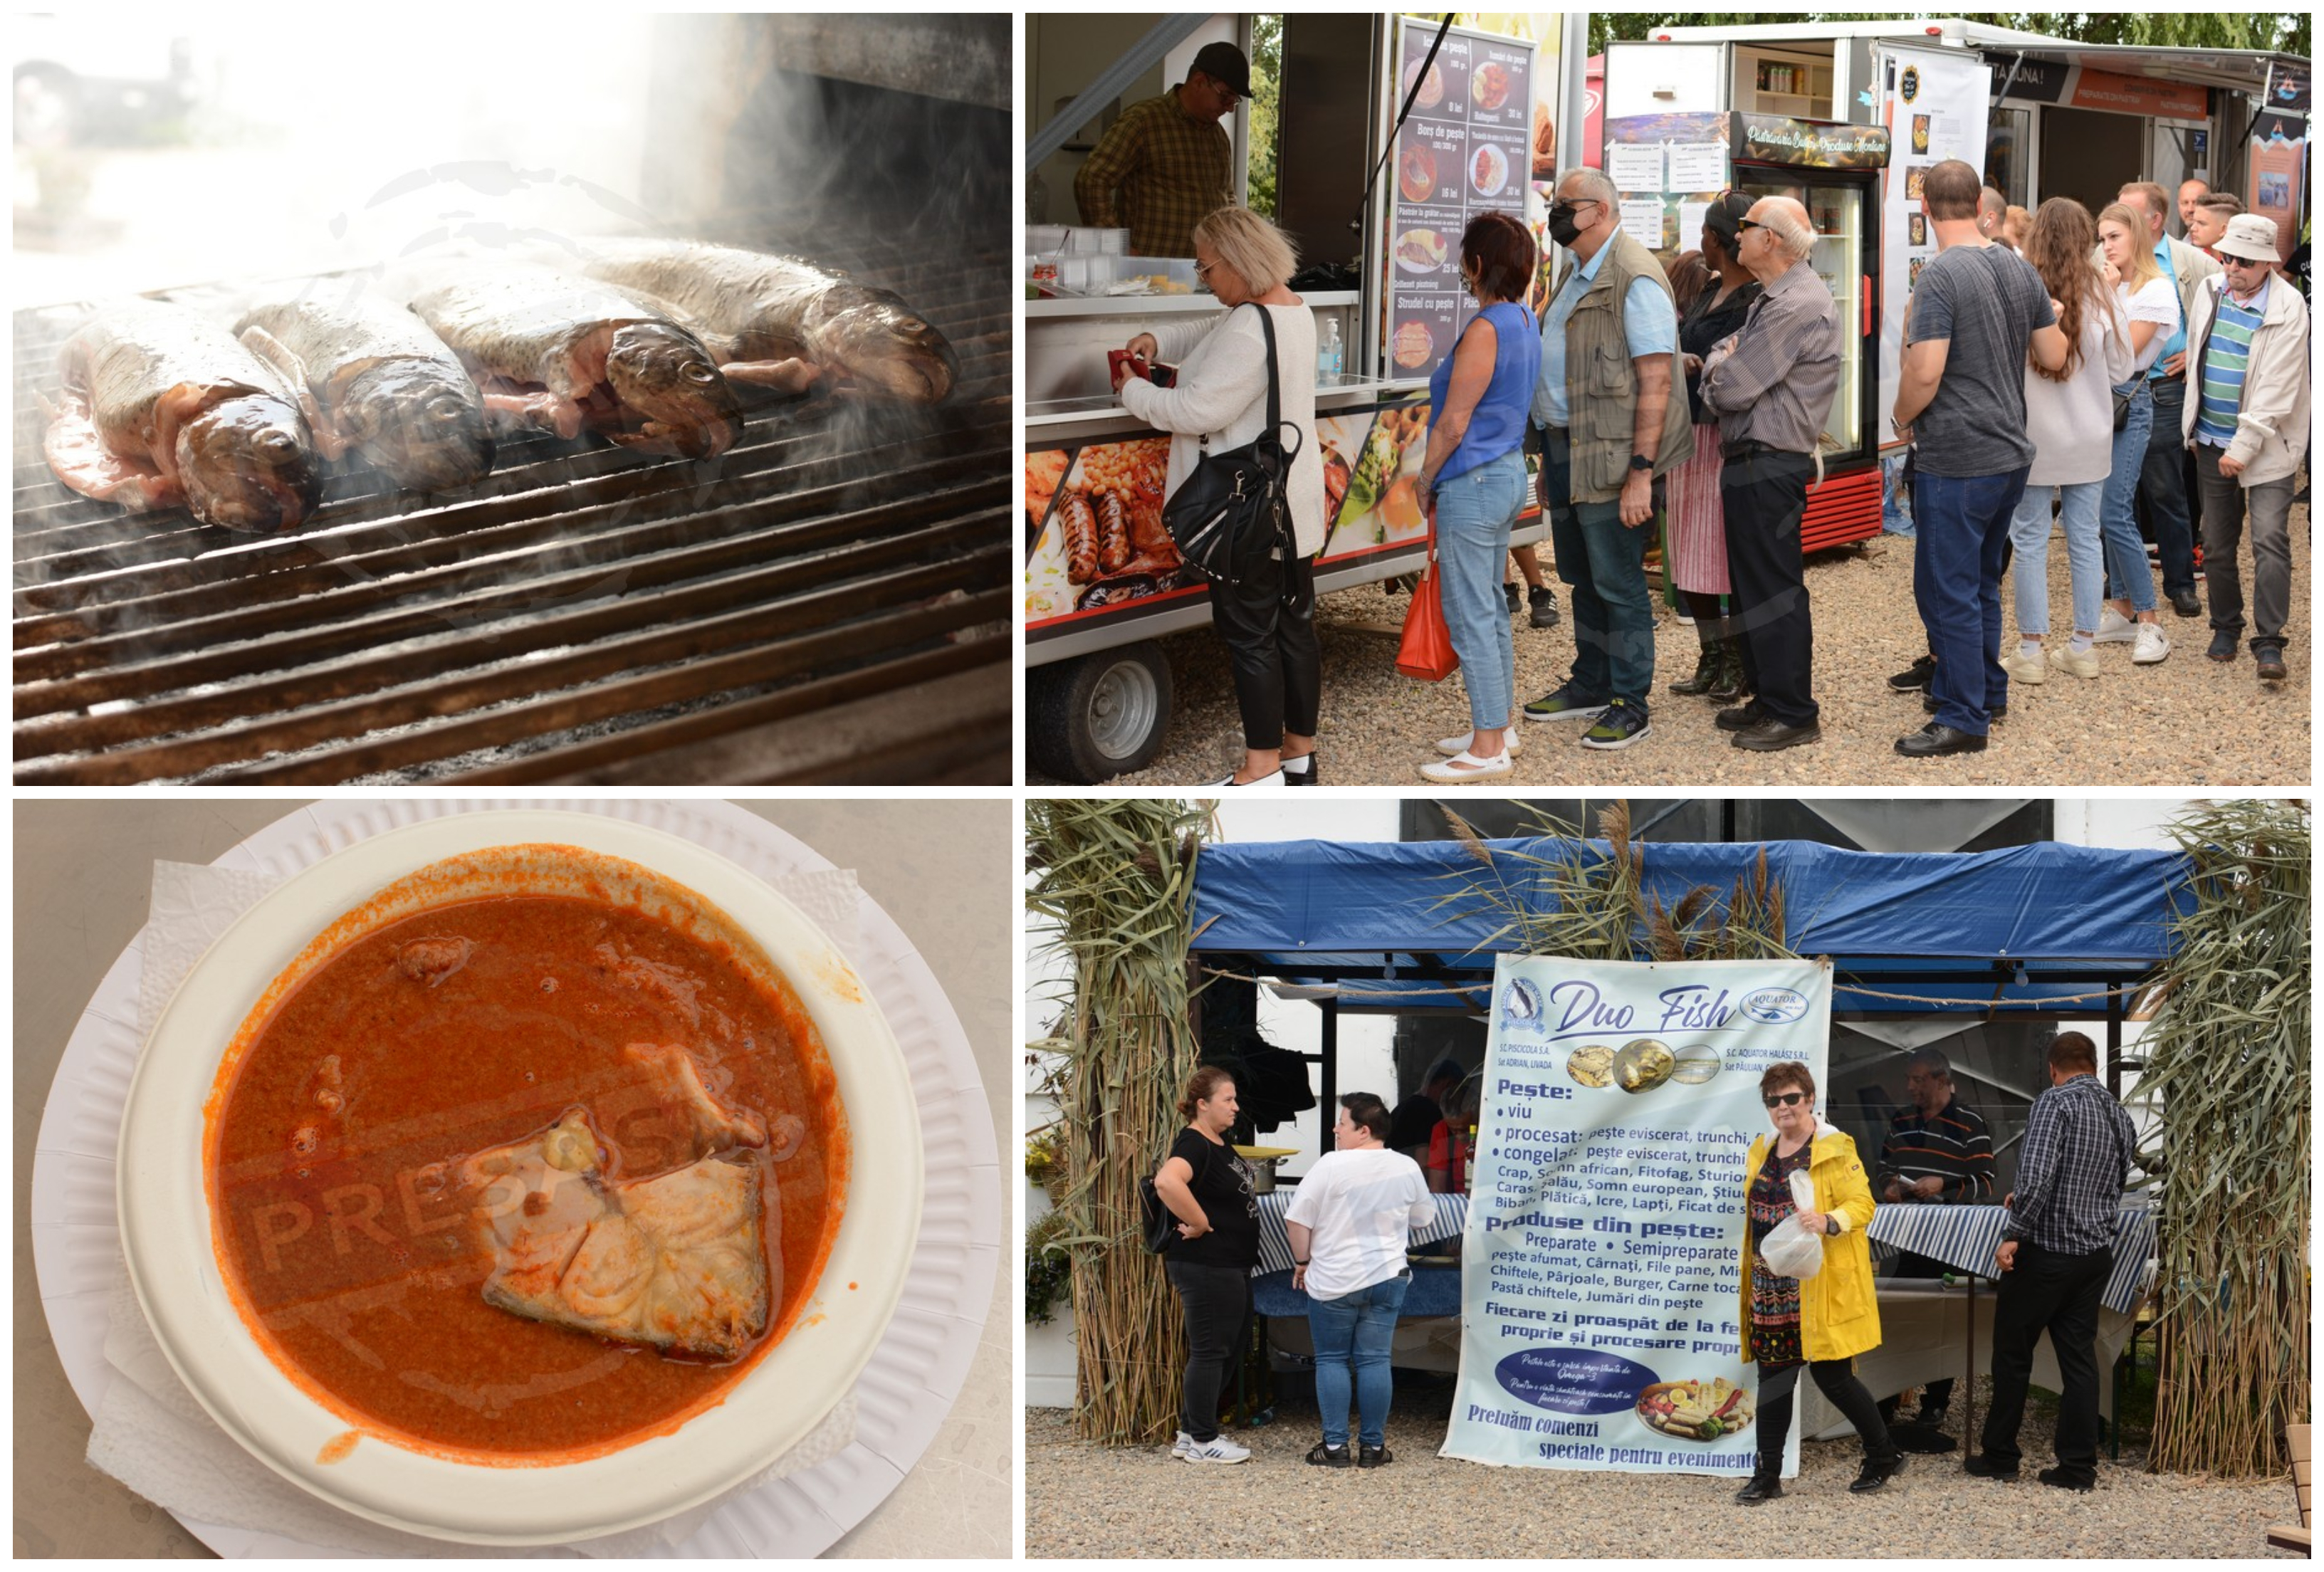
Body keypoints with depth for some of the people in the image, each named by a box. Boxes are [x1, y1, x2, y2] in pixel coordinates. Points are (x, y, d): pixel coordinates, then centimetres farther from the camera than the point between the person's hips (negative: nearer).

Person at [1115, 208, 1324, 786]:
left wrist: (1133, 391, -7)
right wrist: (1157, 341, 9)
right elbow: (1214, 332, 24)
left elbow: (1196, 411, -23)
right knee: (1296, 627, 14)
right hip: (1293, 505, 10)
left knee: (1251, 637, -1)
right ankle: (1300, 755, 24)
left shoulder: (1249, 332, -24)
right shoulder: (1293, 309, 8)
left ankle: (1262, 773, 4)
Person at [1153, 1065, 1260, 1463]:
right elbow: (1167, 1181, -39)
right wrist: (1199, 1223, -27)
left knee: (1229, 1351, 16)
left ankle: (1191, 1431, 25)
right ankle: (1202, 1442, 7)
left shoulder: (1220, 1144, 12)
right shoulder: (1194, 1145, -18)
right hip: (1206, 1265, -10)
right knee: (1209, 1351, -2)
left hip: (1232, 1266, 10)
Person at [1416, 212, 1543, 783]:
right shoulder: (1525, 323, 9)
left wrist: (1425, 480, -5)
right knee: (1491, 610, 17)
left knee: (1470, 616, -5)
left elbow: (1454, 422, -19)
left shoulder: (1484, 330, -20)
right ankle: (1497, 726, 24)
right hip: (1509, 473, 10)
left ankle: (1487, 748, -2)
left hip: (1472, 482, -10)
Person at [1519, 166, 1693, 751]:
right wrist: (1549, 450, 18)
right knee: (1583, 580, 17)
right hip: (1565, 451, 9)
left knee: (1618, 585, -3)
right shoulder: (1578, 276, 16)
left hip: (1610, 460, -9)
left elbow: (1656, 380, -19)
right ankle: (1590, 686, 28)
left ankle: (1630, 704, 4)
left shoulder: (1635, 278, -14)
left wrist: (1641, 472, -23)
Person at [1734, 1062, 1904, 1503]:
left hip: (1821, 1284, -6)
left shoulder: (1835, 1150, -7)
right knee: (1773, 1377, 6)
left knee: (1832, 1376, -2)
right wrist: (1751, 1277, 18)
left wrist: (1829, 1222, -32)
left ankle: (1884, 1455, 18)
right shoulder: (1762, 1153, 13)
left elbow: (1862, 1205, -12)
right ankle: (1768, 1475, 10)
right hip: (1772, 1284, 6)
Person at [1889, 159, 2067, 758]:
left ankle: (1963, 720, -1)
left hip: (1956, 461, -8)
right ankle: (1986, 687, 32)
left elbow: (1925, 373, -23)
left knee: (1947, 589, -2)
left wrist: (1902, 420, -4)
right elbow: (2055, 355, 13)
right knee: (1980, 580, 21)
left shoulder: (1940, 277, -18)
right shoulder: (2021, 270, 5)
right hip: (2011, 453, 8)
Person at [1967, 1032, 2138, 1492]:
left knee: (2013, 1353, 7)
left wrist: (2014, 1233, -19)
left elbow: (2037, 1175, -24)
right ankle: (2078, 1467, 8)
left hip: (2047, 1252, -6)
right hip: (2097, 1253, 6)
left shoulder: (2055, 1103, -12)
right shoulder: (2120, 1117, 11)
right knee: (2079, 1356, 9)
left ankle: (1999, 1456, 14)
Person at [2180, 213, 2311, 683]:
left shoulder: (2288, 308, -14)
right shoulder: (2209, 292, 3)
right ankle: (2225, 627, 27)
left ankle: (2268, 642, -11)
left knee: (2270, 541, -13)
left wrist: (2244, 447, -18)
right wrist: (2194, 427, 14)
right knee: (2217, 545, 12)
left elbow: (2276, 389, -17)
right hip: (2212, 443, 5)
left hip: (2266, 446, -5)